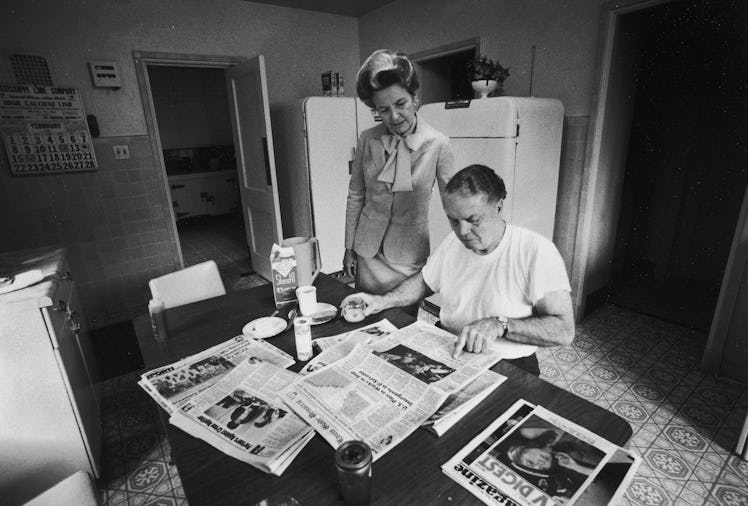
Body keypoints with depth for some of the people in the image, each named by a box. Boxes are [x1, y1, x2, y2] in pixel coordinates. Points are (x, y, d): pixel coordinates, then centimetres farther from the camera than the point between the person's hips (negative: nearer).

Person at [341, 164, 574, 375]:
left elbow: (564, 330, -19)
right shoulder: (452, 242, 2)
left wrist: (499, 325, -31)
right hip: (447, 351, 5)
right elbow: (424, 281, 17)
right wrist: (382, 301, 2)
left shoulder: (537, 251, -18)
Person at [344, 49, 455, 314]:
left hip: (409, 255, -2)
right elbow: (355, 197, 4)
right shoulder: (367, 140, -4)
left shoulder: (437, 144, -12)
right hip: (368, 253, 3)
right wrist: (349, 248, 7)